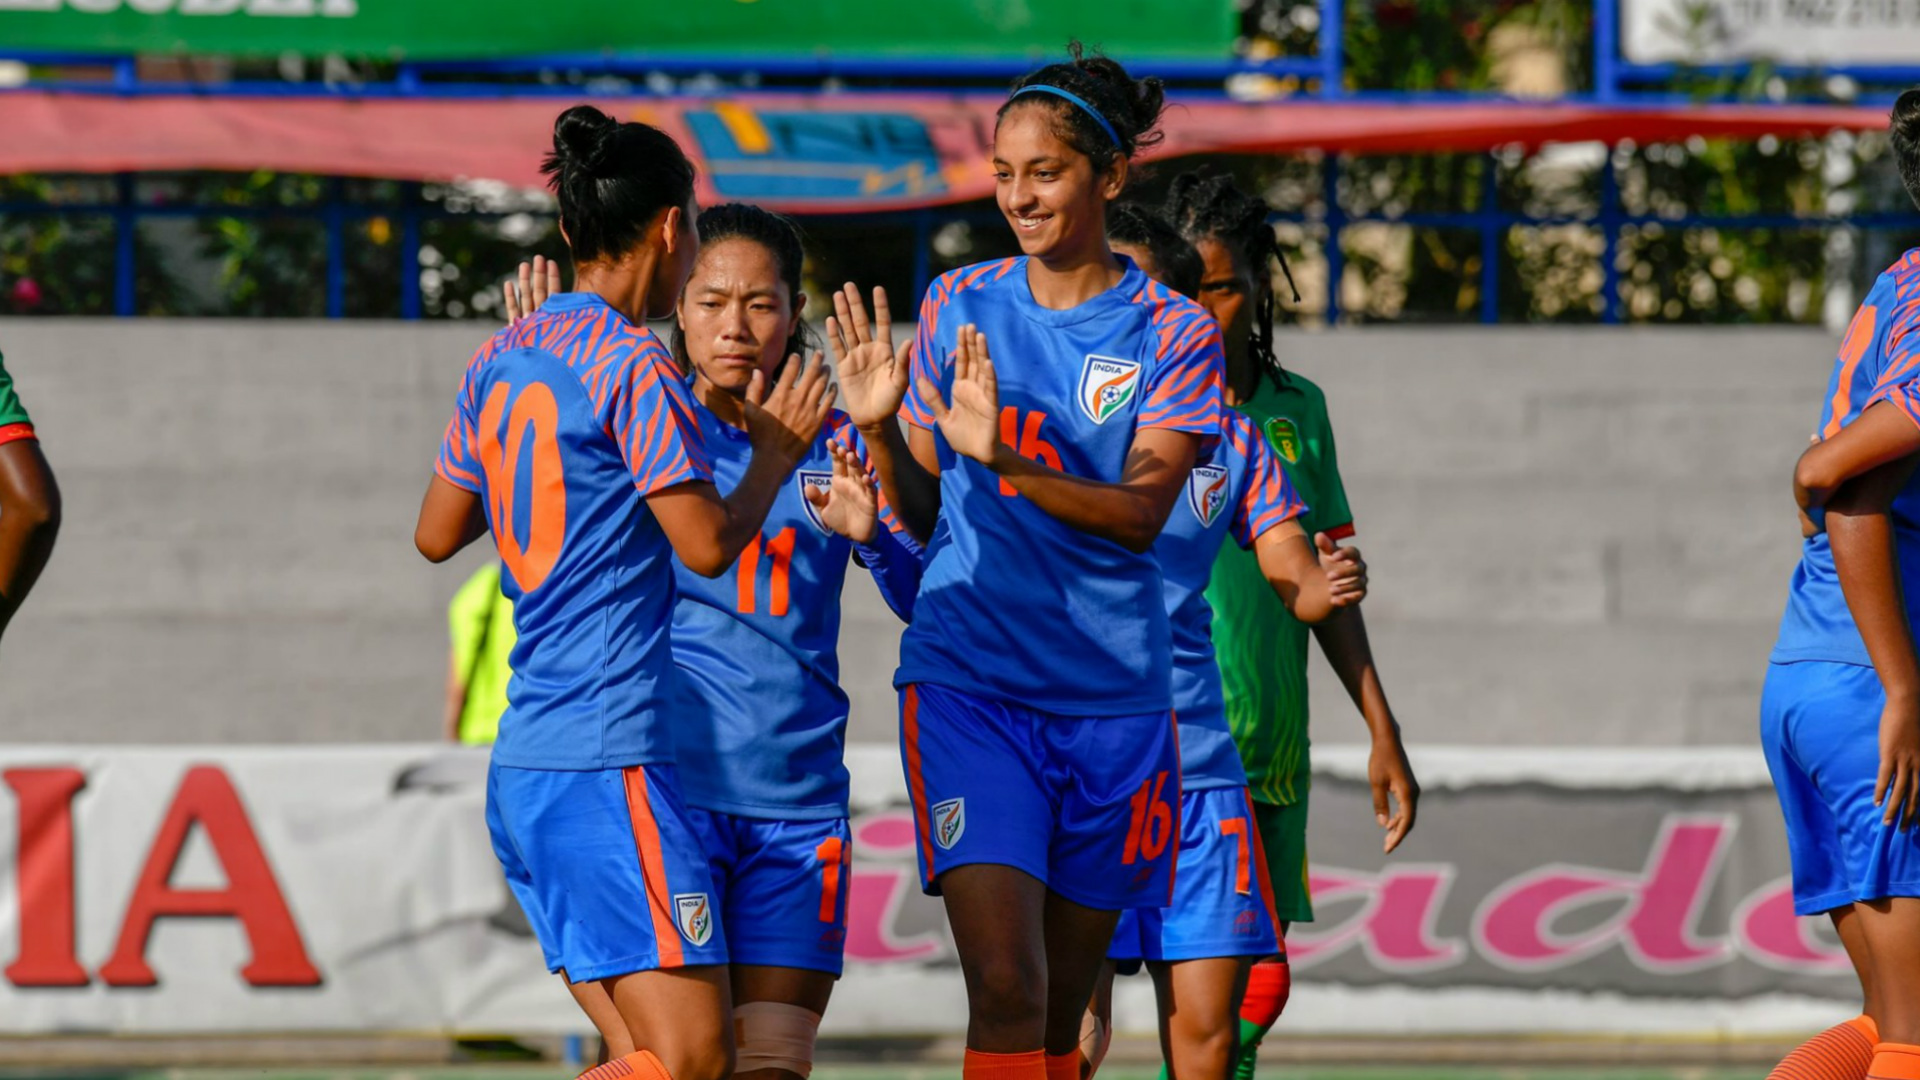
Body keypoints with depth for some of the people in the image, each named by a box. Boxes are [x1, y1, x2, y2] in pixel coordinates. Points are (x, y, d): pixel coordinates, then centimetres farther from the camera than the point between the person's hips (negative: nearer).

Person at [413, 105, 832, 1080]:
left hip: (523, 759, 9)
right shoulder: (633, 365, -10)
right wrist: (778, 452, 5)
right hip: (609, 754, -9)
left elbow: (436, 534, 21)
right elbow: (707, 543, -12)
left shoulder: (502, 362, 13)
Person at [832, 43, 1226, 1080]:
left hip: (1110, 697, 0)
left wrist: (1003, 457, -27)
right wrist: (877, 429, -8)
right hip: (967, 681, 0)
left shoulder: (1173, 334, 0)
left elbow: (1140, 511, -14)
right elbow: (920, 514, 12)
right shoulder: (958, 306, 6)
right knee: (1006, 987, -16)